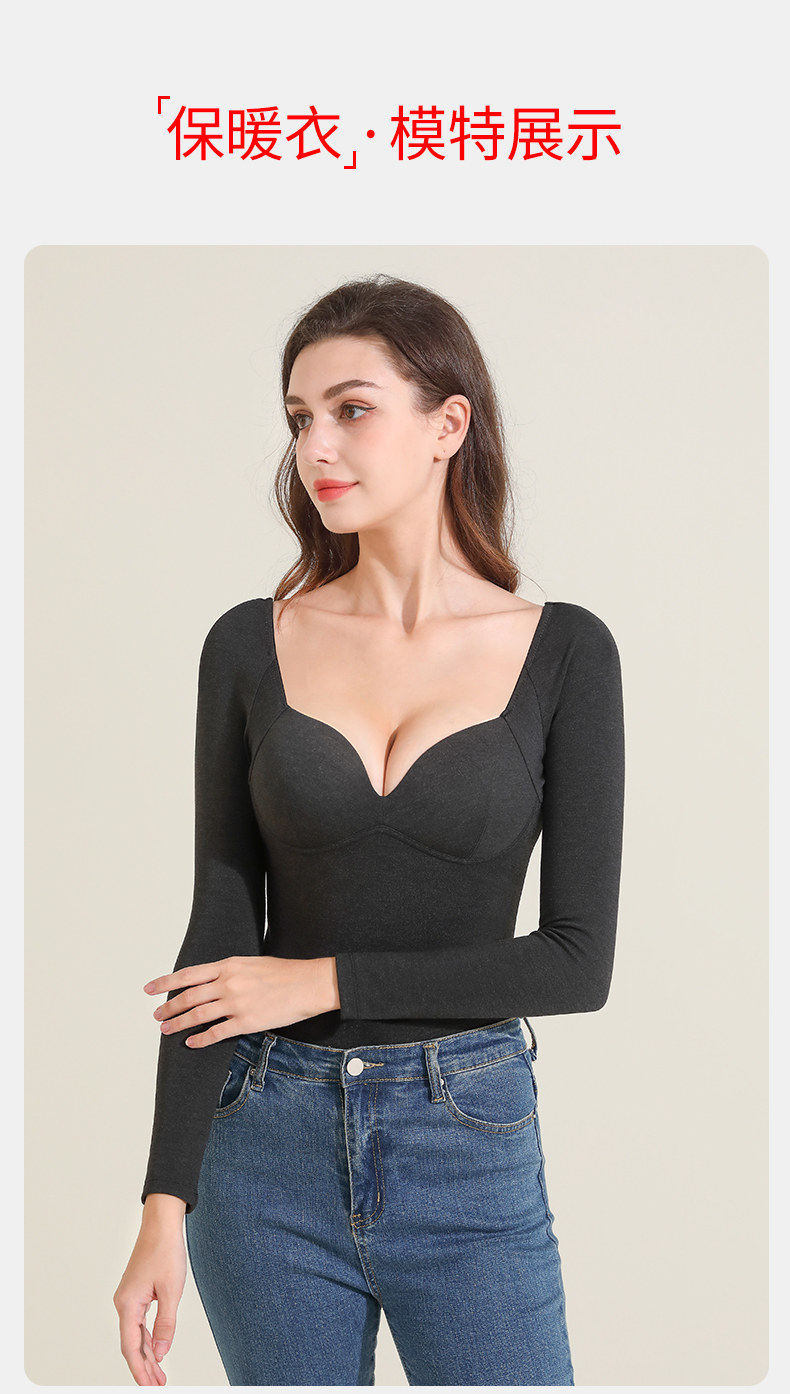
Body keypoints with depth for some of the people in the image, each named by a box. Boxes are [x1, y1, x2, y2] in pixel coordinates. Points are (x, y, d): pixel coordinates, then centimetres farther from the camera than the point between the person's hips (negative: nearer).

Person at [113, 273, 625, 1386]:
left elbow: (579, 960, -6)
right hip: (270, 1141, 1)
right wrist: (166, 1206, -9)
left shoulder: (564, 652, -3)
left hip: (471, 1141, -1)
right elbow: (218, 934, -2)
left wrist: (325, 980, -10)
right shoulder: (250, 645, 0)